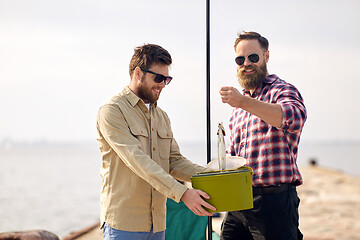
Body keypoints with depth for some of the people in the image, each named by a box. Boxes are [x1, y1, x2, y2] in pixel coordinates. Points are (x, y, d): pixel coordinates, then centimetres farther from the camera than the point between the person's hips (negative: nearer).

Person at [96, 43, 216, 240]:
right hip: (124, 223, -7)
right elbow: (137, 160, -20)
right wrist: (182, 193, -27)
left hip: (157, 223, 7)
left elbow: (174, 162, 14)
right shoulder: (112, 111, -10)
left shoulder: (162, 116, 16)